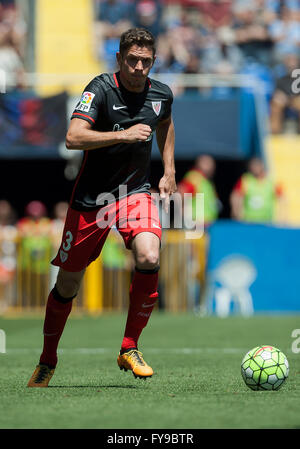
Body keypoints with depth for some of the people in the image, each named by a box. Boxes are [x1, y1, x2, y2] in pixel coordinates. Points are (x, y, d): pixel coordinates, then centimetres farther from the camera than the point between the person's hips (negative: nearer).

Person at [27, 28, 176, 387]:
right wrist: (123, 134, -35)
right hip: (90, 197, -3)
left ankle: (129, 349, -10)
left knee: (149, 257, -25)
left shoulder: (161, 95, 0)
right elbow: (73, 138, -28)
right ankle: (47, 361, 28)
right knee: (68, 283, 6)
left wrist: (169, 172, 19)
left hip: (135, 192, 3)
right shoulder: (101, 89, -15)